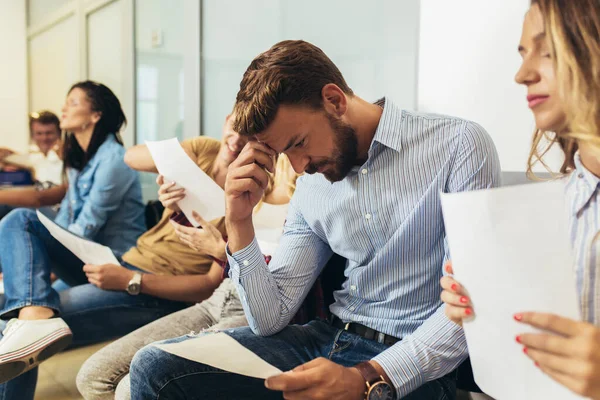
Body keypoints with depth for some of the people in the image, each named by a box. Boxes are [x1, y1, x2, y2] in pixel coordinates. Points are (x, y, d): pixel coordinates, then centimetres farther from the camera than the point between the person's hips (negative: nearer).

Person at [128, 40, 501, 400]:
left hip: (412, 367, -4)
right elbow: (270, 319, 4)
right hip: (329, 339, 5)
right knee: (154, 366, -10)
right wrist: (240, 222, -8)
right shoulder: (312, 185, 4)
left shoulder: (459, 144, -10)